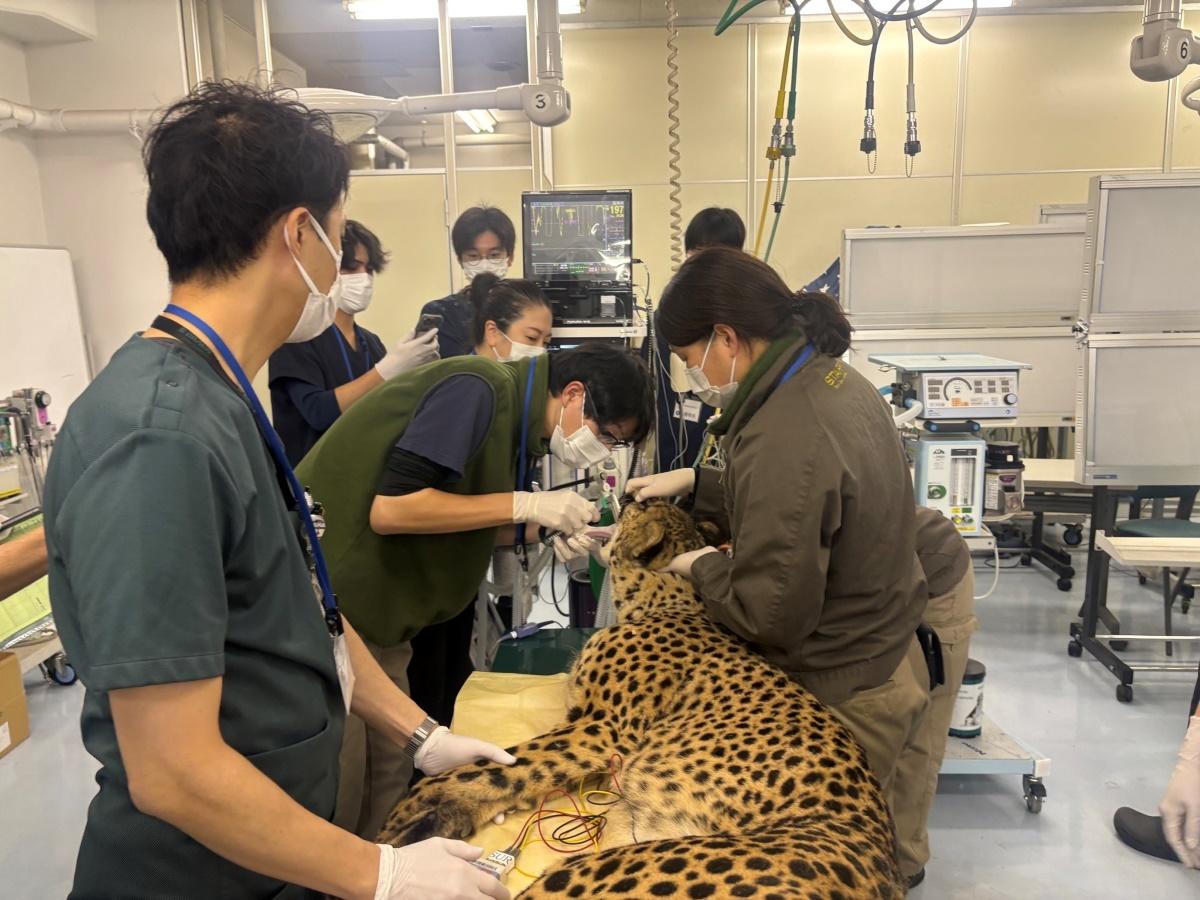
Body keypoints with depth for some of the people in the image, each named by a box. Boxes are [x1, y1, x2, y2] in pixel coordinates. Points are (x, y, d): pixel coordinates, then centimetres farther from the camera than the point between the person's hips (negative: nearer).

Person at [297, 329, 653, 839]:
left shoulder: (517, 418, 8)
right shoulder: (478, 389, -20)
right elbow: (391, 509, -27)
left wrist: (548, 531, -2)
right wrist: (525, 505, -20)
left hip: (373, 613, 9)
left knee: (386, 787, 14)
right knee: (332, 798, 2)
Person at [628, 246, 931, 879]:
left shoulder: (782, 439, -32)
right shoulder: (834, 379, -2)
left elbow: (771, 613, -27)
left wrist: (704, 567, -9)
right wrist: (697, 485, 7)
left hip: (842, 696, -9)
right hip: (887, 658, 9)